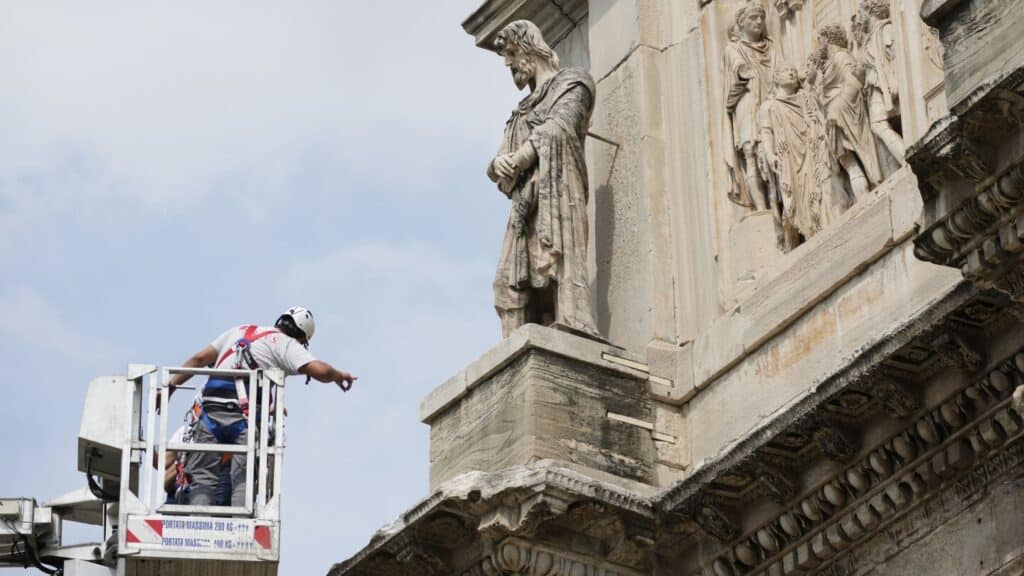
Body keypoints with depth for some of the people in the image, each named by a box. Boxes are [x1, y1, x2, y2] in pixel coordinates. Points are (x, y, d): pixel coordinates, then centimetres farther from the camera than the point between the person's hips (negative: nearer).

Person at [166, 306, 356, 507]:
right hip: (244, 416, -4)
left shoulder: (240, 331, 25)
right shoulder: (286, 344, 7)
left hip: (211, 410, 4)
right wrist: (339, 375, 16)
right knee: (243, 481, -5)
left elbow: (199, 359, 22)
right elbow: (320, 370, -5)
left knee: (203, 478, 3)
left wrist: (170, 386, 24)